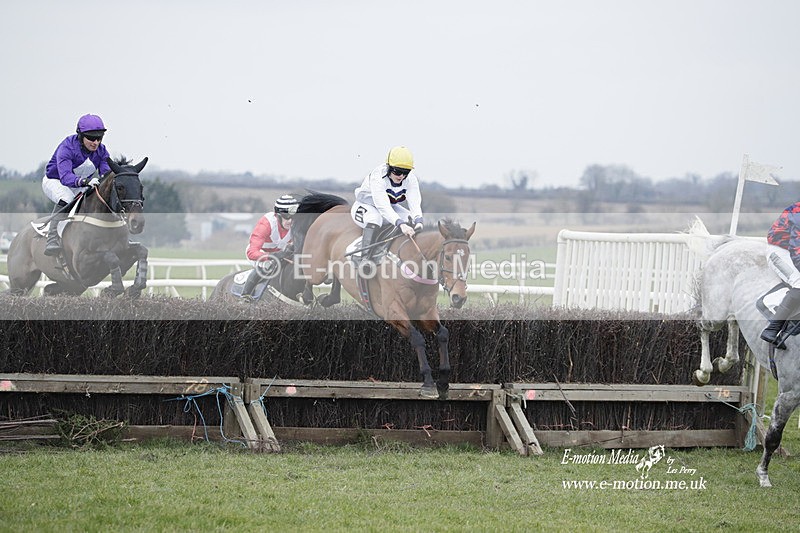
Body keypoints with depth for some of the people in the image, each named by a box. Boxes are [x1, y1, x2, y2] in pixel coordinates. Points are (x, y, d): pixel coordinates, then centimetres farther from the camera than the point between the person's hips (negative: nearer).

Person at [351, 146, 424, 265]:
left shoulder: (411, 179, -16)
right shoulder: (378, 177, -34)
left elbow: (414, 202, -28)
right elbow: (383, 206, -45)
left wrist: (418, 220, -49)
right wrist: (400, 224, -58)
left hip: (391, 207, 6)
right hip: (364, 206, -6)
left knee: (412, 220, -13)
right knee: (374, 218, -38)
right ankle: (365, 258, -44)